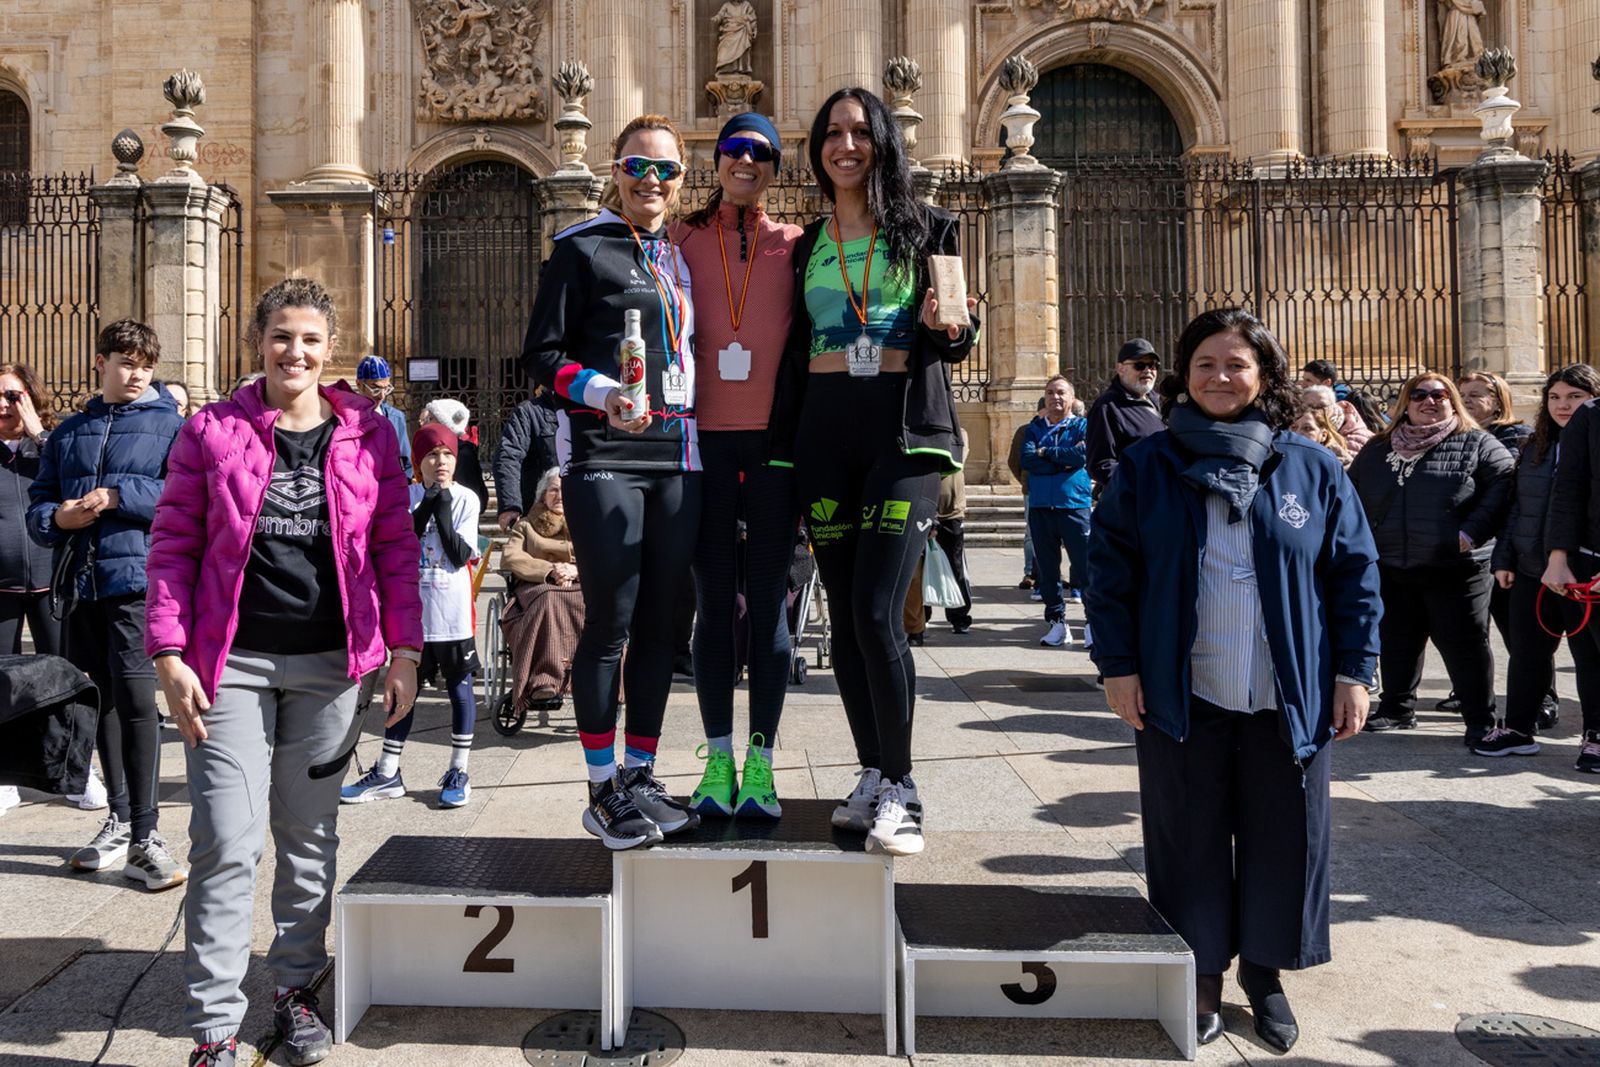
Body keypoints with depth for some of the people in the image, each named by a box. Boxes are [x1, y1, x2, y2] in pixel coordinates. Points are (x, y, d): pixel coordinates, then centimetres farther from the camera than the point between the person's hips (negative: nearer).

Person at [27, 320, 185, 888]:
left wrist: (119, 495, -14)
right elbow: (38, 506, 16)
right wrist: (57, 517, -6)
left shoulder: (171, 427, 3)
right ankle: (120, 819, 25)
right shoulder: (68, 432, 17)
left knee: (136, 701, -10)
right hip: (80, 584, 5)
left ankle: (145, 836, -4)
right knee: (102, 701, 12)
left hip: (137, 580, -5)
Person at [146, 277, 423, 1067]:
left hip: (329, 662, 2)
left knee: (310, 838, 13)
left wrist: (404, 650, 1)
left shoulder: (369, 433, 4)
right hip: (231, 661, -1)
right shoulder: (211, 431, 1)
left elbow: (395, 547, 5)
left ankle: (295, 988, 31)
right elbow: (173, 547, 1)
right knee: (227, 845, -3)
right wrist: (169, 653, -6)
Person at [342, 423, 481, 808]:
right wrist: (425, 508, -15)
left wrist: (442, 511, -17)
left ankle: (458, 772, 15)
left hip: (453, 613, -2)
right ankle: (387, 774, 20)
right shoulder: (406, 497, 4)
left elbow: (461, 556, -10)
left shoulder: (466, 499, -3)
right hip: (412, 610, 3)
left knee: (459, 687, 4)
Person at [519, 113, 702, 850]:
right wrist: (602, 392, -19)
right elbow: (540, 353, -3)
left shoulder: (682, 258, 20)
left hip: (678, 454, 6)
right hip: (605, 455, -6)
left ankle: (639, 776, 19)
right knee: (610, 622, -4)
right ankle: (603, 791, 8)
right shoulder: (581, 248, 2)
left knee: (660, 623, 7)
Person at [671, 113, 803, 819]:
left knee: (768, 602, 2)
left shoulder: (795, 244, 10)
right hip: (706, 435, 1)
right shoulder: (685, 239, 12)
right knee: (714, 602, 3)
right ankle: (719, 760, 12)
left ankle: (760, 763, 11)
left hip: (774, 438, 0)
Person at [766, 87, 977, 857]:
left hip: (905, 427, -4)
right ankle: (874, 775, 18)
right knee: (844, 614, 5)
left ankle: (900, 789, 1)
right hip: (823, 431, 4)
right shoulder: (806, 245, 16)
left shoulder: (928, 230, 6)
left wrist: (945, 329, -16)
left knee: (876, 612, -13)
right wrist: (783, 448, 11)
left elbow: (961, 339, 7)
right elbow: (795, 351, 16)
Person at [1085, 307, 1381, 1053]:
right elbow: (1109, 569, 0)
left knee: (1282, 837, 11)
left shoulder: (1313, 470, 3)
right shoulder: (1146, 467, 1)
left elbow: (1355, 573, 5)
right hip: (1180, 697, -1)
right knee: (1191, 838, 9)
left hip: (1290, 700, 1)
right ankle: (1201, 972, 27)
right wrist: (1117, 664, -5)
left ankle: (1265, 968, 32)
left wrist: (1354, 670, 1)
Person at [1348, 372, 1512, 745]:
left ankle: (1481, 719, 14)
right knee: (1397, 643, 13)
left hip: (1455, 570, -4)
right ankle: (1397, 708, 27)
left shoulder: (1477, 445, 2)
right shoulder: (1378, 449, 12)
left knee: (1465, 645, 2)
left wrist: (1473, 533, -17)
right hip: (1390, 570, 4)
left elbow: (1503, 487, -8)